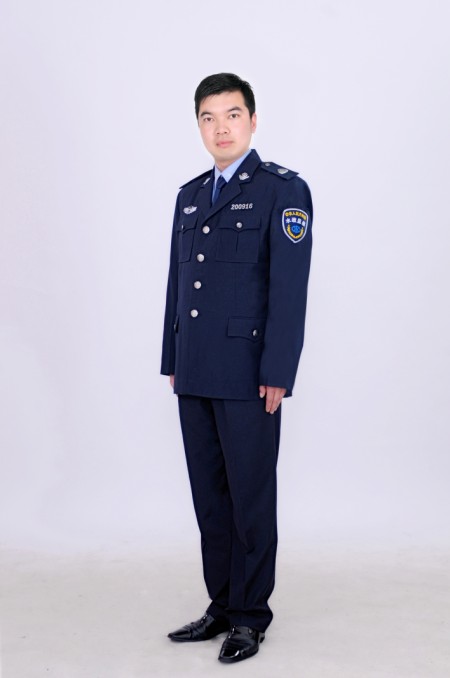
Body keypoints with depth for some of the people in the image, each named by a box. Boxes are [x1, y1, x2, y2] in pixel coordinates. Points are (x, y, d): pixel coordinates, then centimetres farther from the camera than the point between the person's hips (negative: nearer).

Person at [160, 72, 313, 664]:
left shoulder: (283, 190, -5)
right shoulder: (190, 195, 15)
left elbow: (289, 288, -11)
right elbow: (177, 282, 16)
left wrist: (277, 374, -16)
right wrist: (173, 362, 14)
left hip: (249, 376, -6)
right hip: (195, 376, 6)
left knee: (251, 496, 3)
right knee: (210, 496, 12)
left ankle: (251, 615, 17)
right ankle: (222, 605, 25)